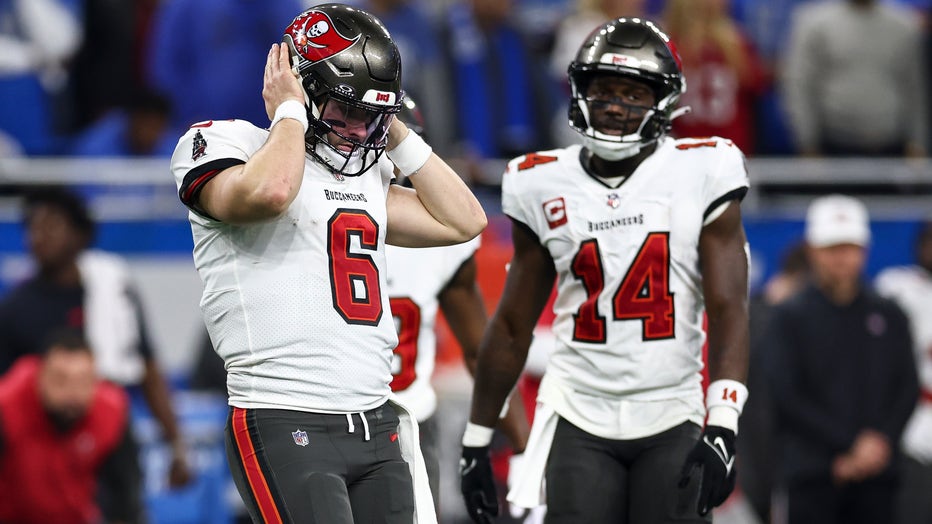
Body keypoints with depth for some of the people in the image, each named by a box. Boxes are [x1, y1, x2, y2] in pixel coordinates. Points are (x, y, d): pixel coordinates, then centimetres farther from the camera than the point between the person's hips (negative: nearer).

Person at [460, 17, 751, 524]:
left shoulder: (699, 176, -2)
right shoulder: (546, 186, 5)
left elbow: (727, 311, -8)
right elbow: (511, 326, 13)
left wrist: (721, 429, -19)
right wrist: (476, 440, 14)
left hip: (672, 421, -1)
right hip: (582, 421, 1)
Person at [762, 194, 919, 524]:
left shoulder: (888, 317, 13)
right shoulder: (789, 318, 3)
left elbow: (908, 386, 10)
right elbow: (786, 395, -5)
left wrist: (881, 441, -8)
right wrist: (848, 446, -11)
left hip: (877, 472, 3)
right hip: (811, 472, -3)